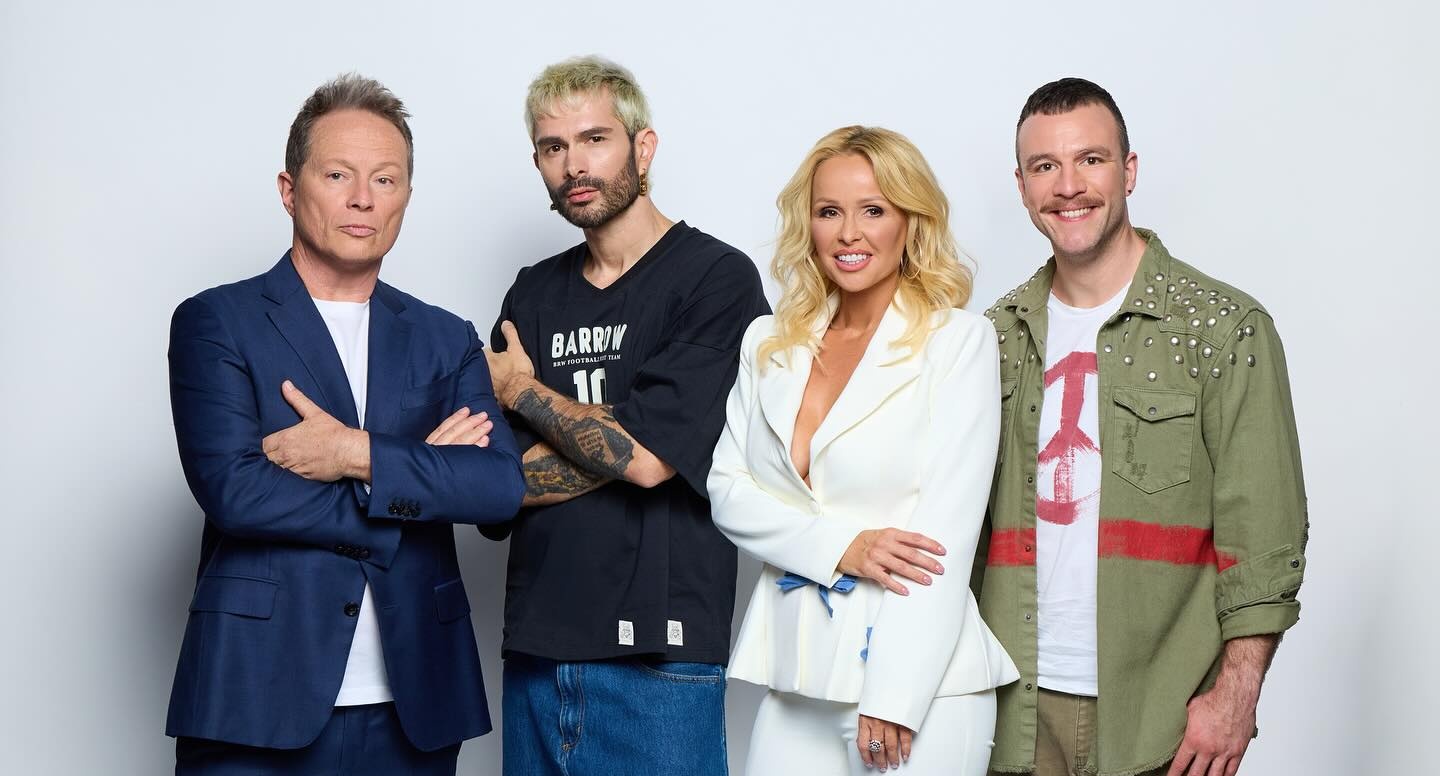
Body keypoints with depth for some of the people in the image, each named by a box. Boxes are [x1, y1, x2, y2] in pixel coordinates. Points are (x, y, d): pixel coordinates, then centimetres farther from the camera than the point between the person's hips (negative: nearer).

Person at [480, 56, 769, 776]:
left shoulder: (717, 277, -6)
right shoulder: (533, 294, 12)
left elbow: (647, 454, -15)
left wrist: (521, 389, -1)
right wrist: (610, 443, -11)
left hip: (657, 657, -5)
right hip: (535, 645, 5)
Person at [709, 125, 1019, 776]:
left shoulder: (958, 342, -5)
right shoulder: (769, 344, 9)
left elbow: (945, 534, -10)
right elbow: (727, 491, 5)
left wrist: (891, 704, -15)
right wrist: (841, 547, -12)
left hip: (920, 677, -4)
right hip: (796, 674, 4)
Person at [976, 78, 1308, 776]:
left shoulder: (1226, 329, -4)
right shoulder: (999, 337, 9)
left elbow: (1264, 537, -7)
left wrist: (1236, 692, -13)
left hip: (1165, 718, -3)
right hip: (1019, 709, 3)